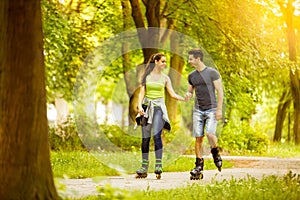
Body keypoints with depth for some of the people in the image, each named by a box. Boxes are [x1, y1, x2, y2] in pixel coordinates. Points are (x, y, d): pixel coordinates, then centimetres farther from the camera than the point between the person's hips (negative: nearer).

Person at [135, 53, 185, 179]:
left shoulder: (165, 78, 7)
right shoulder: (146, 76, 7)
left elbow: (172, 94, 5)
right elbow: (141, 93, 4)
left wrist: (184, 99, -12)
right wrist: (139, 106, -11)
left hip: (159, 107, -1)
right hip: (147, 106, 1)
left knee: (156, 135, -18)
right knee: (145, 138, 0)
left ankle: (158, 165, -17)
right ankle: (144, 167, 7)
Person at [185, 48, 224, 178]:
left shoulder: (212, 73, -4)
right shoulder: (191, 76, 11)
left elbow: (220, 91, -5)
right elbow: (190, 92, 20)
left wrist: (219, 109, -11)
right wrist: (188, 95, -6)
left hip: (211, 109, -4)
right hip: (198, 110, 5)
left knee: (210, 134, -21)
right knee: (198, 137, -1)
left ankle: (216, 154, 8)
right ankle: (199, 165, 6)